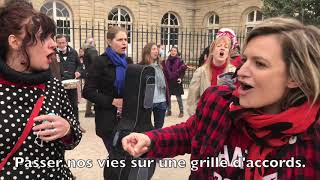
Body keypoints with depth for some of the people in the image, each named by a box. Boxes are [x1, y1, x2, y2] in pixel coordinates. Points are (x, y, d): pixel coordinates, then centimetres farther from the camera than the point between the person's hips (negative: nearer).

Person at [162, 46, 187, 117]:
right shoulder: (167, 61, 6)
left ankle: (181, 111, 13)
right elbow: (164, 70, 10)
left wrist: (180, 78, -16)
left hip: (176, 81, -4)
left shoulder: (179, 60, -4)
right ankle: (169, 111, 21)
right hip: (168, 81, 4)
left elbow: (182, 70, -5)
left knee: (178, 97, 2)